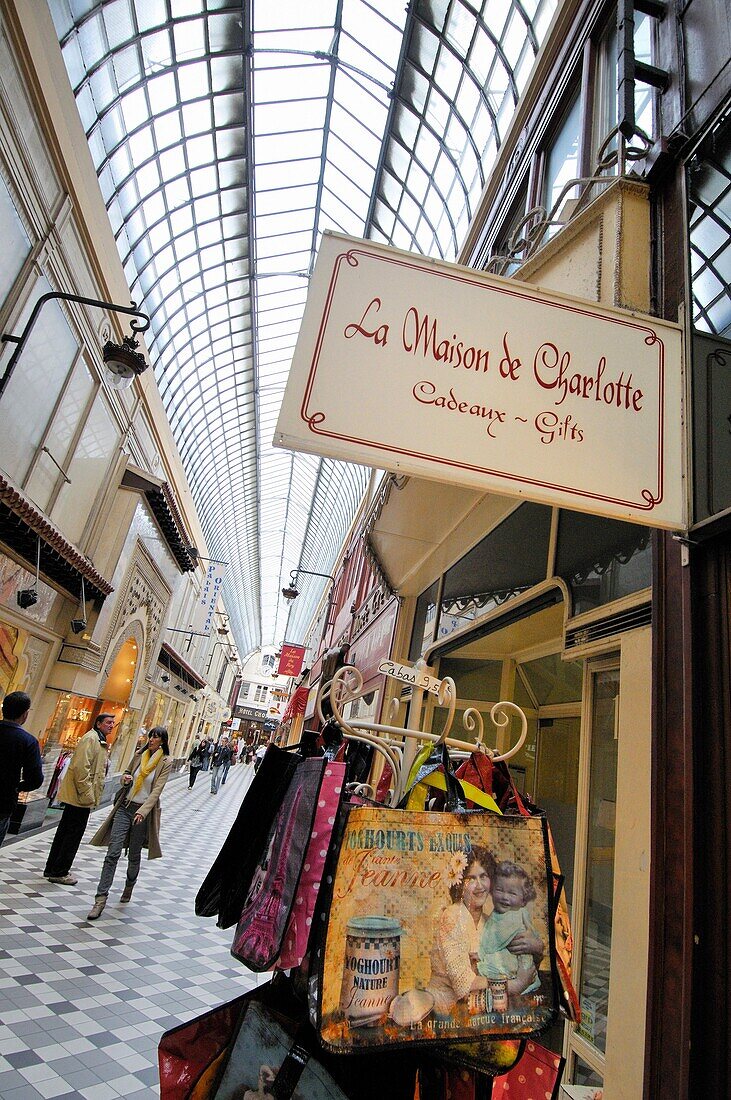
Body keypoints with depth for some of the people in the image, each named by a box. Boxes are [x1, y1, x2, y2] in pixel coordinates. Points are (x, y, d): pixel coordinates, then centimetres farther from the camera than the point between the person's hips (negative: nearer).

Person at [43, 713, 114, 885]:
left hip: (80, 796, 11)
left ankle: (52, 869, 28)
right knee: (74, 833, -2)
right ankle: (59, 872, 9)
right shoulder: (90, 739, -16)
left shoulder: (99, 741, 17)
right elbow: (81, 767, -25)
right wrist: (87, 794, -23)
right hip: (80, 797, -11)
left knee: (65, 831, 17)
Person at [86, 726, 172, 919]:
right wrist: (125, 778, -4)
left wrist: (142, 811, -24)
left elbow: (157, 790, -14)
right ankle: (101, 899, -3)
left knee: (134, 855, 11)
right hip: (125, 807, 3)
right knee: (113, 852, -6)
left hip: (143, 811, -3)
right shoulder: (139, 756, 5)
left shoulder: (166, 762, -7)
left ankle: (129, 887, 37)